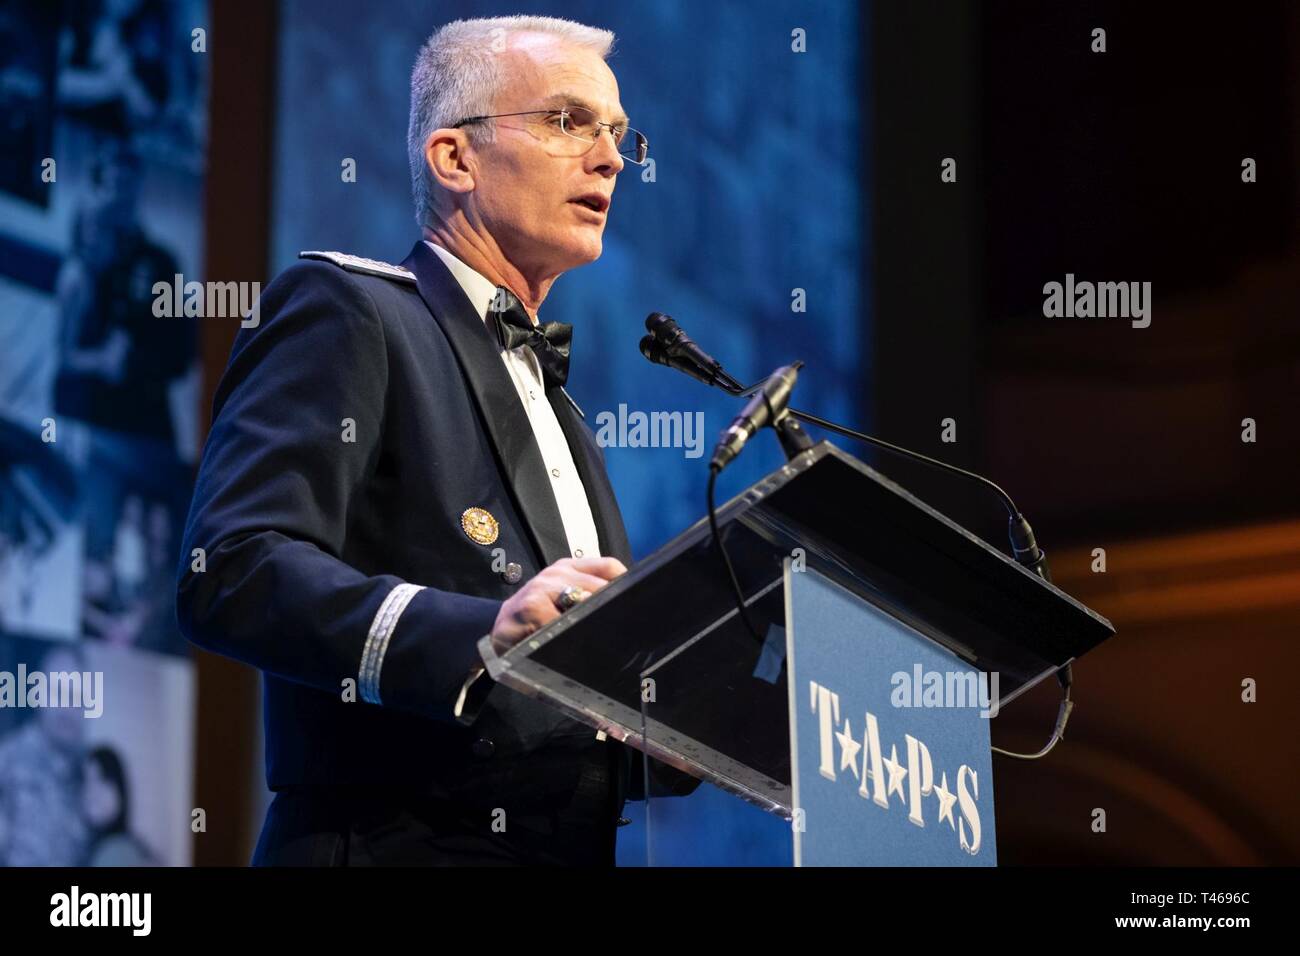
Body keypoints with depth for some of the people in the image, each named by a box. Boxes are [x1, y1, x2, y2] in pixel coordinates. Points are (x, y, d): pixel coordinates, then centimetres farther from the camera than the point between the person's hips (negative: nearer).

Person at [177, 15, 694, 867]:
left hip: (573, 844, 8)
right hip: (401, 840, -7)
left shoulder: (550, 399, 21)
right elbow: (230, 571, -19)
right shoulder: (342, 311, -4)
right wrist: (482, 632, -30)